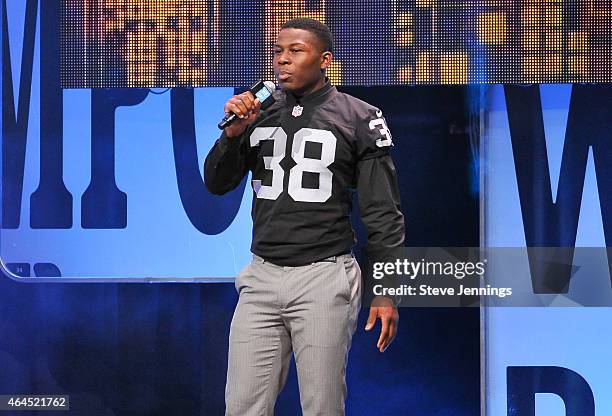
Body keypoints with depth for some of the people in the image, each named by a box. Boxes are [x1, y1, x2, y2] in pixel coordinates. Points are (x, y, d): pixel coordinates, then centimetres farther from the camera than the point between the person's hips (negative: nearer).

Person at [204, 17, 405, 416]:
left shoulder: (358, 119, -2)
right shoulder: (258, 113, 10)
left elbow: (383, 214, -2)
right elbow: (217, 184, 12)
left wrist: (387, 292, -6)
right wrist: (232, 133, -7)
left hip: (323, 277, -4)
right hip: (262, 278, 4)